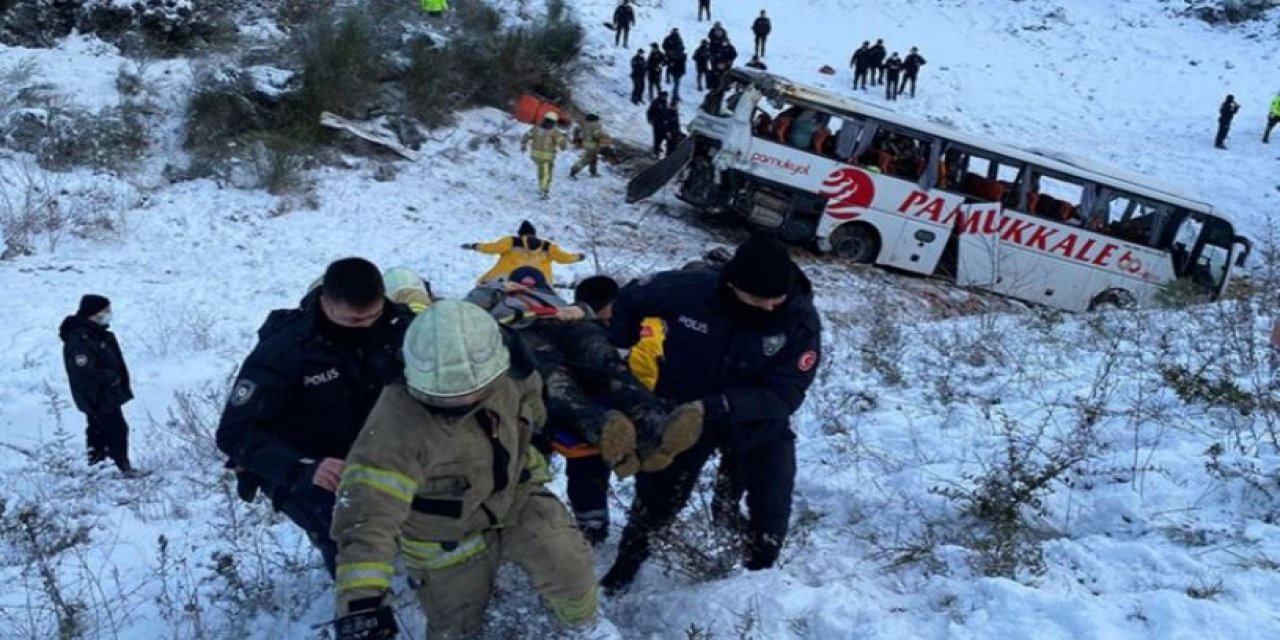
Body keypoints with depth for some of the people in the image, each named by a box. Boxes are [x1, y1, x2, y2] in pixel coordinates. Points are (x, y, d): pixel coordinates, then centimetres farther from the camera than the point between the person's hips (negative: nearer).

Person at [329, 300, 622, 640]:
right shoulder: (397, 420, -37)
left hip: (515, 497, 3)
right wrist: (361, 596, -50)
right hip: (446, 537, -3)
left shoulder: (511, 378, -21)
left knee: (566, 564, -16)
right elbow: (369, 506, -42)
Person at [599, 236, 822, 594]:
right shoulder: (691, 289, -27)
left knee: (772, 507, -6)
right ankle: (627, 562, 41)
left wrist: (719, 406, -39)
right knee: (657, 497, 13)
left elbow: (784, 394, -29)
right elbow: (630, 301, -8)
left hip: (757, 424, 0)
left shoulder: (801, 321, -27)